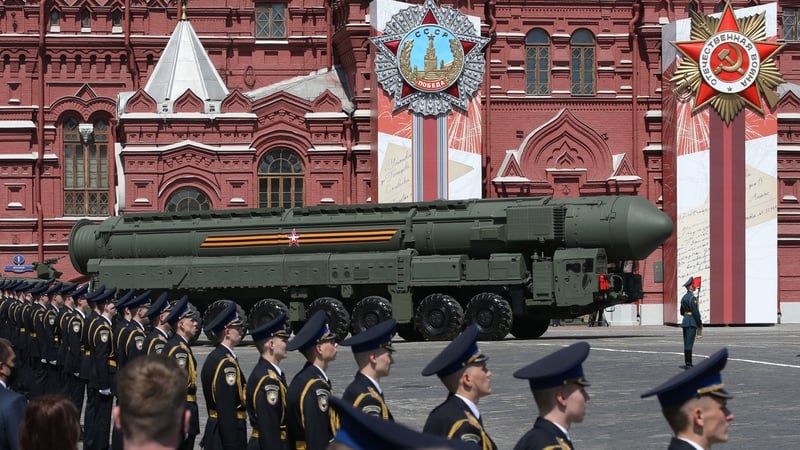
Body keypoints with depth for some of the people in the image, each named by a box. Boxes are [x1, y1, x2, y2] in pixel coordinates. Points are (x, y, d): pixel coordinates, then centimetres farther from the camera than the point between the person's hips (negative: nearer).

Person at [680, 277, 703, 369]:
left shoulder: (684, 297, 14)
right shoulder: (692, 297, -14)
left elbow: (682, 312, 21)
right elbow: (696, 312, -16)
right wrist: (700, 324, -9)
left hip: (685, 322, 9)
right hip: (692, 323, -9)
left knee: (686, 344, 10)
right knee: (689, 343, -8)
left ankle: (687, 363, 14)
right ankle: (688, 364, -8)